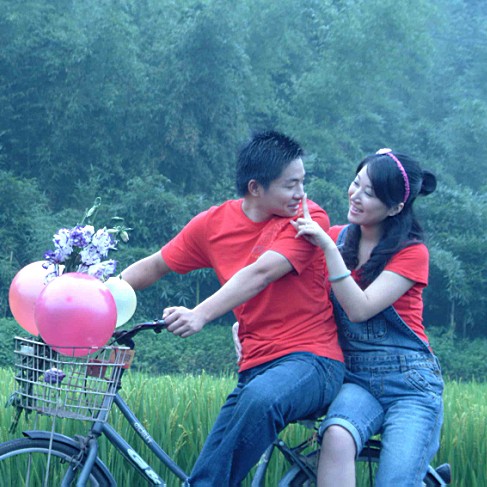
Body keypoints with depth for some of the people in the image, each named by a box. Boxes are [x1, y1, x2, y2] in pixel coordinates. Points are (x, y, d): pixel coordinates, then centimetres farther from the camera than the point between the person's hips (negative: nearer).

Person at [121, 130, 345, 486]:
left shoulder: (309, 218, -6)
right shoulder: (214, 224, 7)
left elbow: (261, 273, -21)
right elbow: (156, 266, 18)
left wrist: (200, 315, -33)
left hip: (312, 361, -5)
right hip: (255, 367, 5)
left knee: (261, 397, -39)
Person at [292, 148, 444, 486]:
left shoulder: (411, 252, -4)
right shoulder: (337, 238, 7)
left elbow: (360, 309, -17)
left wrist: (329, 248, -23)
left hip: (411, 385, -2)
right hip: (357, 380, 2)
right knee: (337, 437, -32)